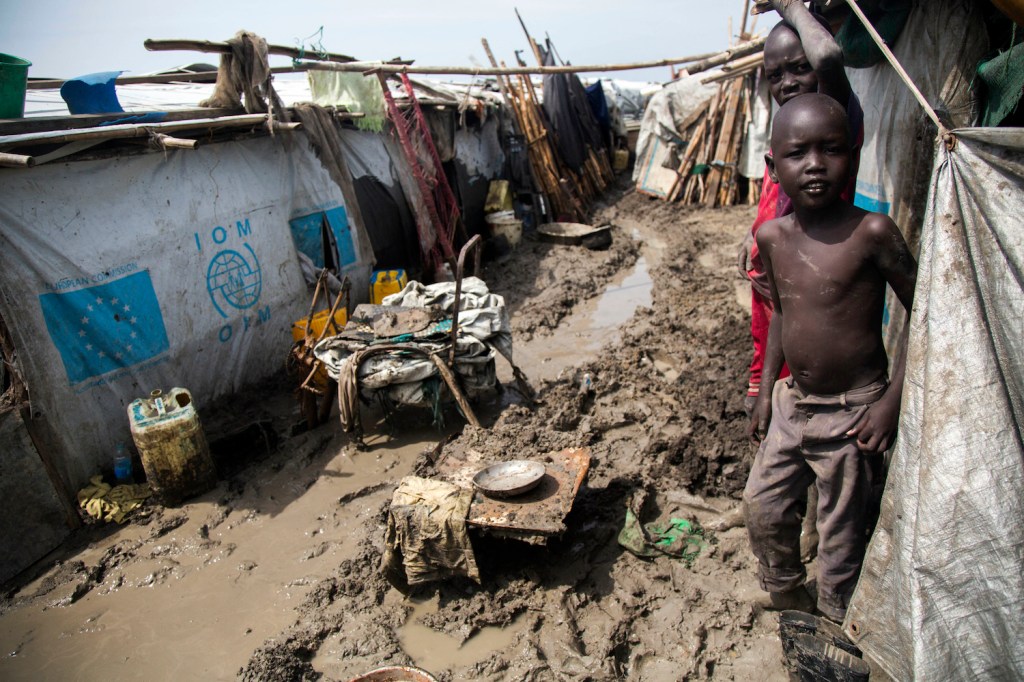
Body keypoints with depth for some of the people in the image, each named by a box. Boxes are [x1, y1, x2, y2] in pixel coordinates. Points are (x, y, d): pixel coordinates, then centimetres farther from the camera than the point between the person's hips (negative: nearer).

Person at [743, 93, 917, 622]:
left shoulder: (871, 232, -19)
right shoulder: (771, 236, -2)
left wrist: (892, 401, -16)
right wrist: (766, 390, 12)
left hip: (852, 412, -5)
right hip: (791, 402, 6)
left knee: (841, 531, 11)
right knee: (762, 504, 18)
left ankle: (833, 624, 36)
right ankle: (784, 591, 45)